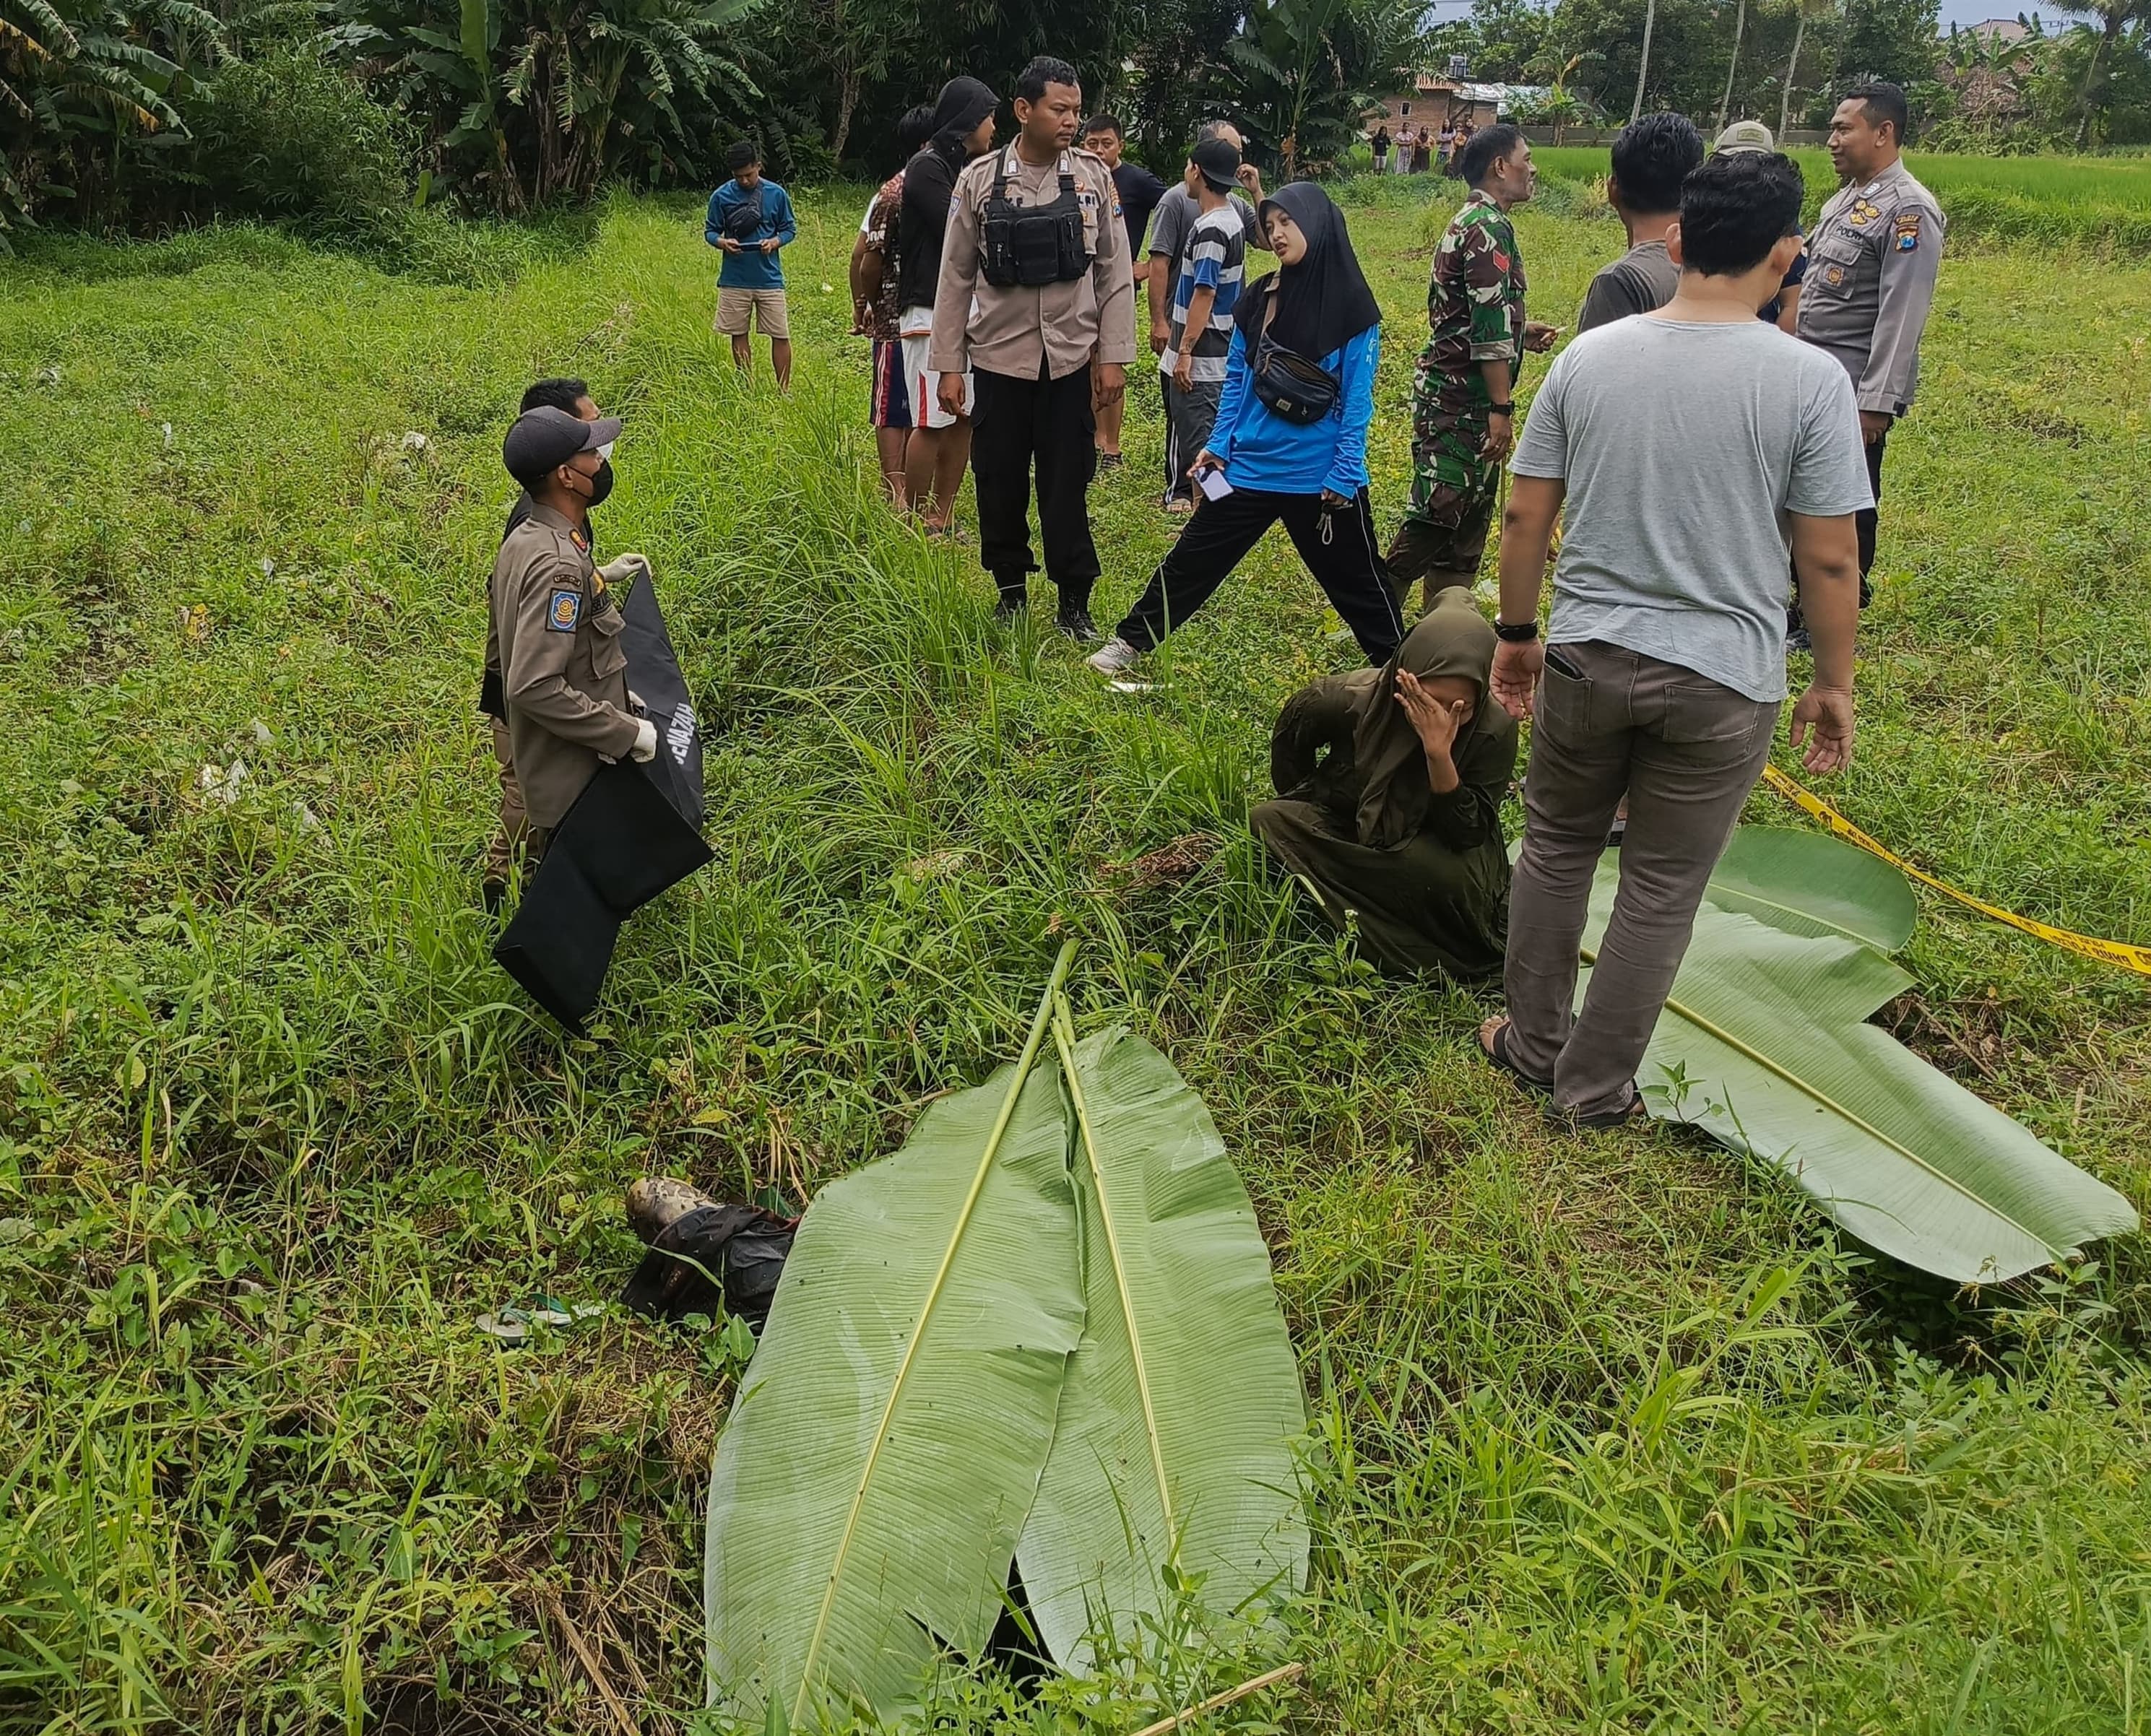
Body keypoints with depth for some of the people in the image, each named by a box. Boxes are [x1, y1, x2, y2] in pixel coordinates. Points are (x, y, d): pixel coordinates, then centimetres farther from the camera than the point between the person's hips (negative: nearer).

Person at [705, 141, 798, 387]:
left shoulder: (776, 194, 1)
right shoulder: (721, 196, 1)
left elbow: (790, 229, 8)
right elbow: (709, 231, 7)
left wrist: (775, 242, -13)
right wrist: (722, 242, -15)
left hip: (769, 277, -1)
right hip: (734, 280, 1)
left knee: (780, 335, -1)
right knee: (739, 334, 8)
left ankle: (785, 390, 9)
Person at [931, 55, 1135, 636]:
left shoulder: (1093, 176, 1)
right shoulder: (980, 180, -1)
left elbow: (1116, 275, 3)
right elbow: (956, 278, 2)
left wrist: (1113, 357, -2)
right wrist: (949, 365, 1)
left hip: (1071, 360, 0)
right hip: (998, 358, 0)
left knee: (1067, 485, 4)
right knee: (999, 482, 7)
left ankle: (1074, 602, 16)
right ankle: (1011, 590, 25)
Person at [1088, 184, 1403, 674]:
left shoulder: (1352, 306, -8)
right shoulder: (1258, 299, 3)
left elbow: (1357, 400, -8)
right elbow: (1236, 381, 10)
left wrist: (1344, 477, -12)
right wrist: (1218, 445, 2)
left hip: (1321, 478, -3)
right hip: (1249, 467, 3)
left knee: (1357, 580, 10)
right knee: (1191, 560, 8)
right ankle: (1130, 641, 20)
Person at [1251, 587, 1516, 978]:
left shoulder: (1495, 730, -26)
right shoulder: (1352, 699, -24)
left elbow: (1468, 834, -27)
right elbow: (1291, 729, -1)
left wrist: (1440, 754, -41)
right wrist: (1301, 817, 9)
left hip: (1433, 849, -2)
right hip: (1348, 827, 3)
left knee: (1451, 874, -38)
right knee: (1268, 821, -25)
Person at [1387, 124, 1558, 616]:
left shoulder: (1466, 222, 18)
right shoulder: (1491, 228, -15)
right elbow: (1490, 327, -21)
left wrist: (1521, 332, 18)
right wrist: (1502, 408, -21)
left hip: (1447, 392, 11)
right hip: (1461, 400, -11)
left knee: (1467, 518, 14)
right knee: (1437, 515, -8)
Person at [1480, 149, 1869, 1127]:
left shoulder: (1588, 358, -3)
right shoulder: (1809, 380, -11)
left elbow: (1525, 516, 2)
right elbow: (1830, 559, -8)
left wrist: (1515, 631, 15)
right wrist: (1834, 684, 5)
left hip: (1587, 656, 3)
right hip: (1723, 679, -2)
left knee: (1556, 849, 22)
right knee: (1662, 890, 11)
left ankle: (1534, 1045, 35)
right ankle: (1596, 1090, 23)